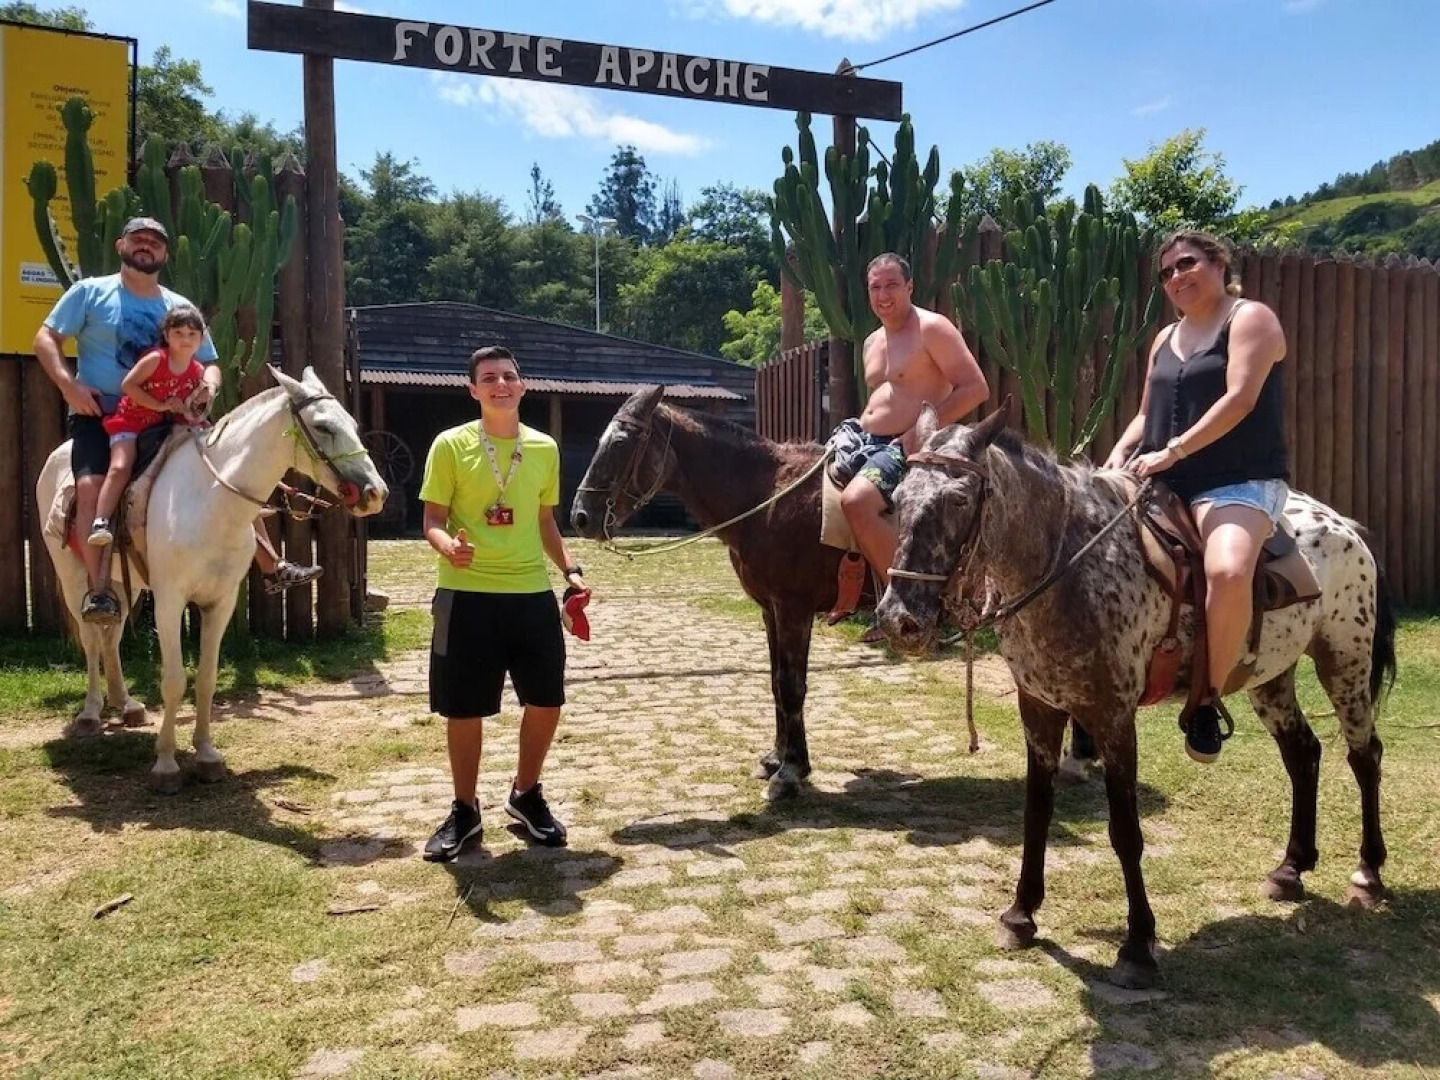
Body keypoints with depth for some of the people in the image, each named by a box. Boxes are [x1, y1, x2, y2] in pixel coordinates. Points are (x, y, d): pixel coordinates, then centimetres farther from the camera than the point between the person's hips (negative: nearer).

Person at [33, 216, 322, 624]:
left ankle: (273, 567, 5)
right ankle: (98, 589, -26)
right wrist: (68, 383, -18)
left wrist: (209, 384, -9)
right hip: (100, 416, -4)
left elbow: (209, 362, 16)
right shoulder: (90, 292, 2)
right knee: (91, 484, -31)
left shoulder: (180, 308, 11)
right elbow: (46, 339, -1)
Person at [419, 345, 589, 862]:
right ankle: (464, 811, 25)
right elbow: (432, 520, -4)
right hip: (467, 594, -3)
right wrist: (448, 547, -26)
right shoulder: (451, 445, -4)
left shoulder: (545, 448, 7)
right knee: (464, 708, 5)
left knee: (546, 700, 7)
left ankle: (525, 794, 31)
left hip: (532, 593, 4)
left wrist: (571, 568, 5)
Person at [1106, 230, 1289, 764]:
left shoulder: (1251, 318, -1)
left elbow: (1239, 400, -15)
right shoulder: (1166, 338, 21)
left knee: (1227, 571, -36)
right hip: (1163, 485, 8)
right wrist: (1121, 451, 0)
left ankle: (1209, 700, -17)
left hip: (1240, 482, -7)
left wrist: (1172, 451, -22)